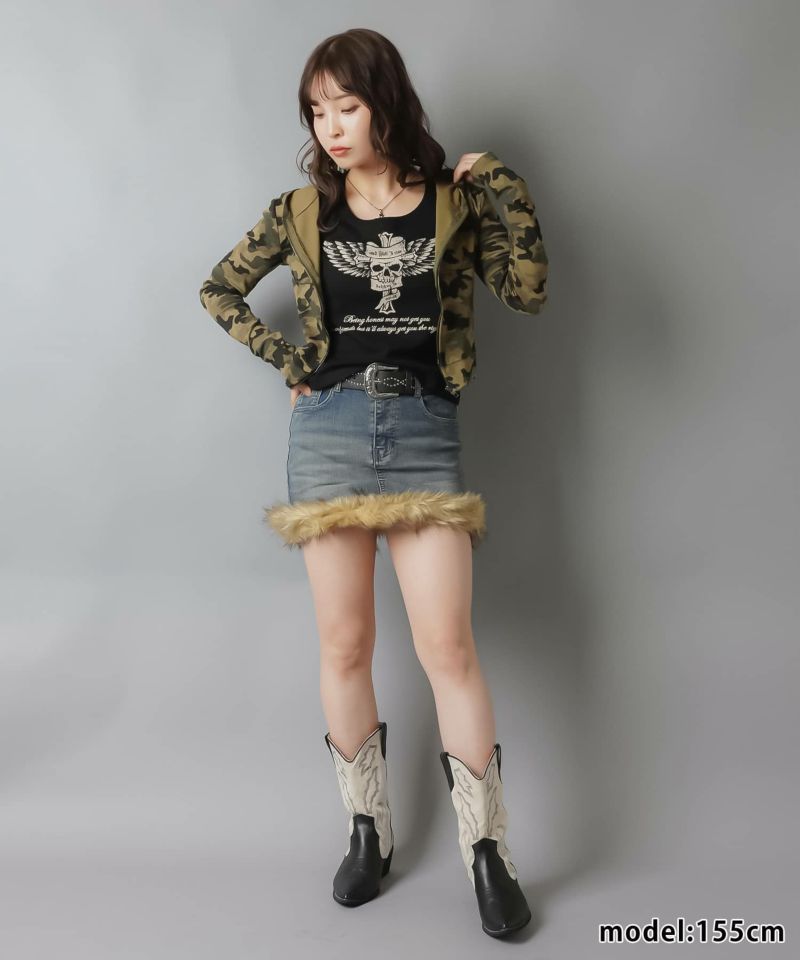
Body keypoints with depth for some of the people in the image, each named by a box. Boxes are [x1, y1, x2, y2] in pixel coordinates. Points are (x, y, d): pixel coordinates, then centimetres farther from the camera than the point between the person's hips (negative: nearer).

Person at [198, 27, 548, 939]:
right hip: (328, 427, 2)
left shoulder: (450, 199, 6)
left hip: (424, 430, -1)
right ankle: (367, 830, 23)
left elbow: (528, 290, -3)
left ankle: (487, 852, 8)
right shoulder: (301, 209, 8)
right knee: (344, 646, 5)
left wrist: (500, 185, -6)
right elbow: (219, 289, 18)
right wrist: (284, 359, 7)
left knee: (447, 646, -5)